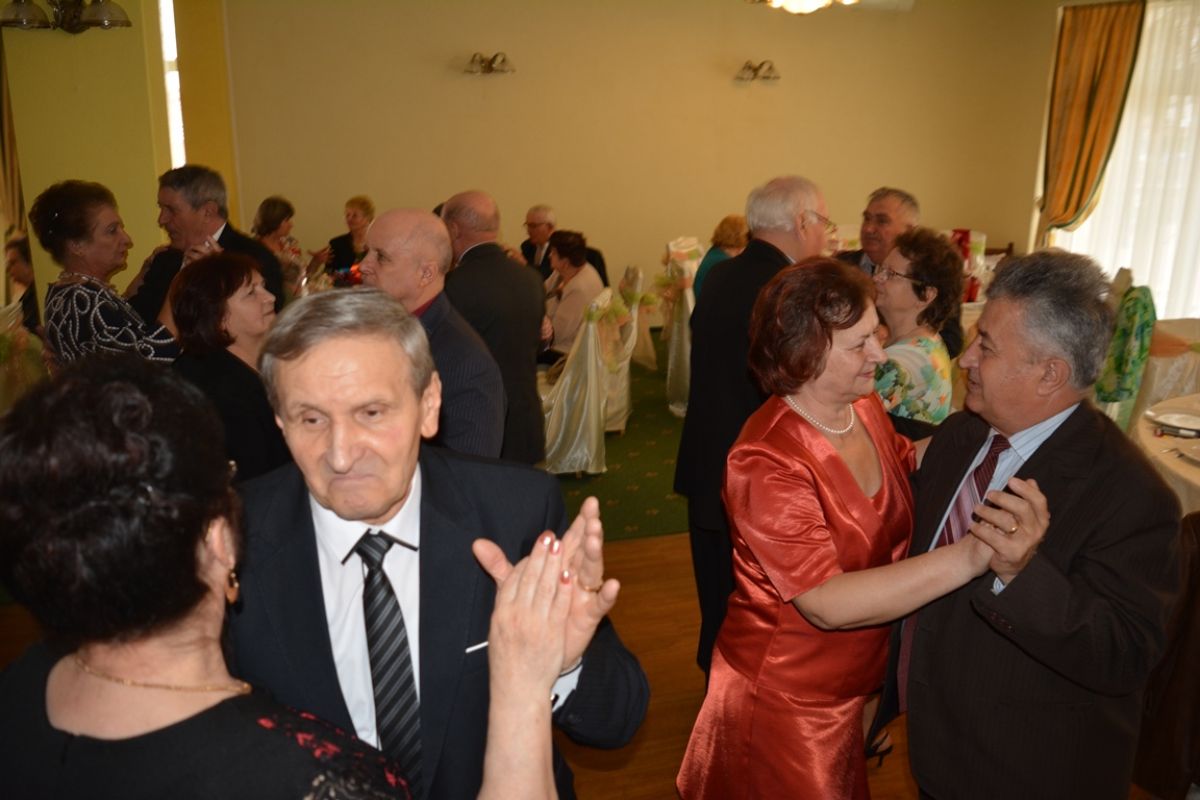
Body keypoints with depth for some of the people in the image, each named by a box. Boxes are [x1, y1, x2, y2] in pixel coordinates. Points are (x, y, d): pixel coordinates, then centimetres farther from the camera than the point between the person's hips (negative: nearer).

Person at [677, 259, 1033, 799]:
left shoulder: (864, 406, -6)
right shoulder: (767, 463, -31)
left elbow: (905, 462, 15)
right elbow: (830, 603, -34)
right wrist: (973, 554, -41)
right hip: (786, 699, -7)